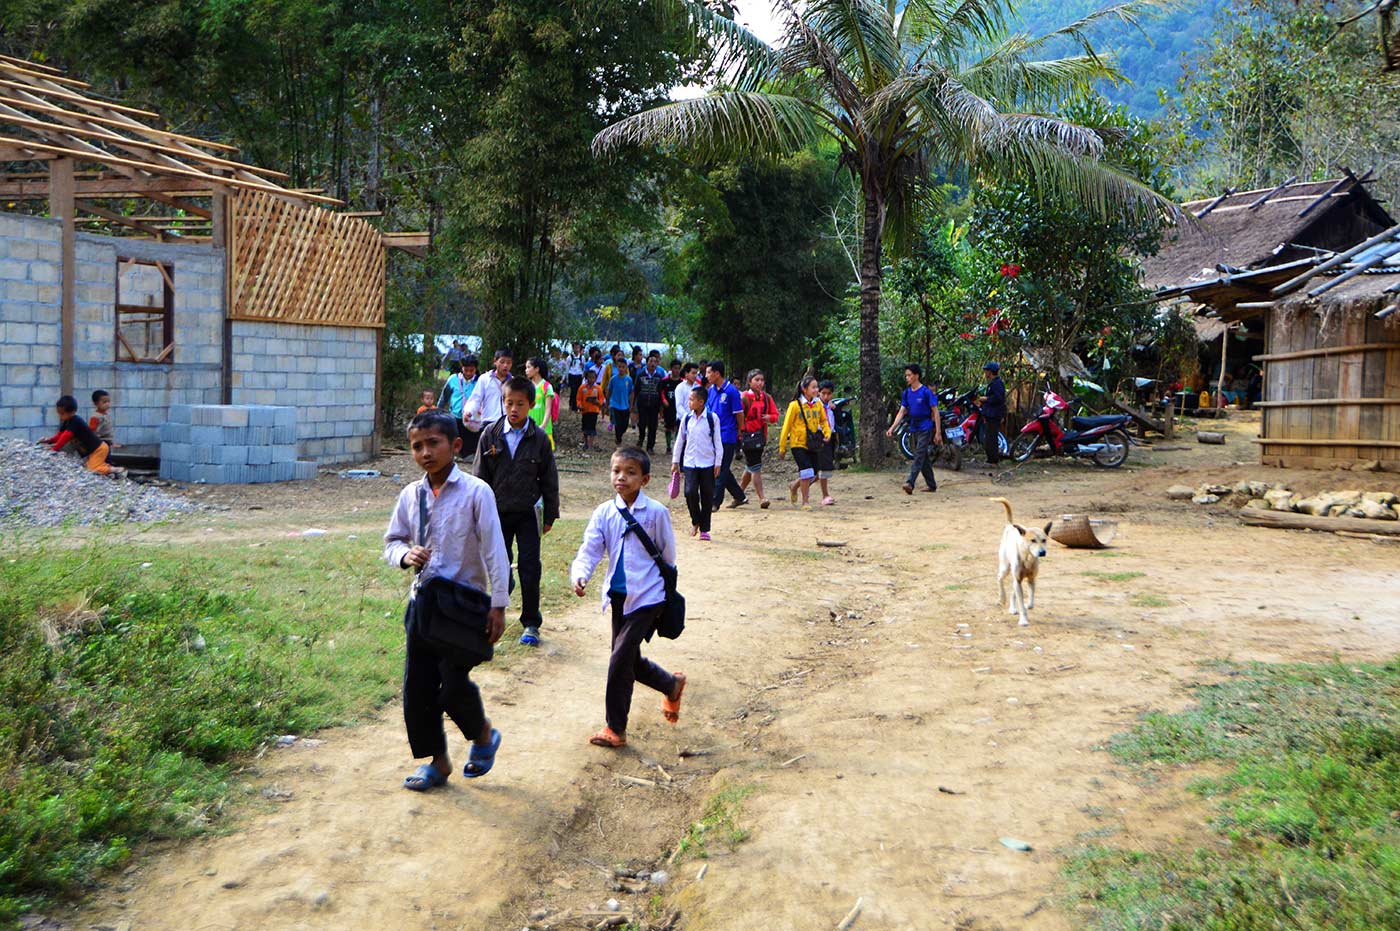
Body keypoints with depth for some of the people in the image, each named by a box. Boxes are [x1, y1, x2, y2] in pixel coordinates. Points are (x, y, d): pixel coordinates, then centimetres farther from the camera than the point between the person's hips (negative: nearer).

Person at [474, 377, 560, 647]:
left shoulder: (539, 439, -5)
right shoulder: (491, 435, -3)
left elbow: (549, 480, 2)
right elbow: (480, 477, 2)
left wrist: (550, 515, 3)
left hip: (528, 513, -1)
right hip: (498, 512, 1)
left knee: (530, 567, -2)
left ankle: (531, 622, 9)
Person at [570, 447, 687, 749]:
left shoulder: (656, 512, -9)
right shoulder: (604, 513, 0)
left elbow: (668, 555, 1)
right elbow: (589, 550, -6)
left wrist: (664, 588, 9)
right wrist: (579, 576, -26)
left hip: (646, 597, -5)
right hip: (618, 596, 5)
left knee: (620, 659, -10)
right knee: (629, 659, 13)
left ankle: (616, 729, 3)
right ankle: (672, 684, 42)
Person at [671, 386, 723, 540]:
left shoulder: (712, 418, -4)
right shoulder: (686, 418, 4)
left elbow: (718, 442, 0)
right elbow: (680, 440, 11)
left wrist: (718, 463, -3)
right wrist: (675, 461, 11)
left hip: (708, 463, -1)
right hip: (690, 462, 2)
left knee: (707, 496, 2)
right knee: (690, 492, -13)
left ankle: (704, 529, 13)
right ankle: (695, 521, 10)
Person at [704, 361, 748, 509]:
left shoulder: (731, 391, -13)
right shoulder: (711, 390, 9)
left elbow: (739, 414, -8)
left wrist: (738, 433, 2)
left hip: (727, 437, -8)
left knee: (721, 470, -3)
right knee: (720, 469, 13)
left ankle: (715, 502, 1)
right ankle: (740, 497, 25)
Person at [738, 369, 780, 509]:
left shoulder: (767, 398, 8)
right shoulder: (744, 397, -8)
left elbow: (775, 414, 12)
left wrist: (770, 417, -10)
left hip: (761, 434, 5)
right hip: (747, 435, -5)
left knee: (750, 466, 14)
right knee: (755, 467, -7)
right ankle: (761, 498, -5)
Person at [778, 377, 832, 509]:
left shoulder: (818, 404, 4)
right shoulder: (795, 405, -9)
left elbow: (823, 420, 18)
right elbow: (786, 426, -4)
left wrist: (827, 433, -3)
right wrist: (782, 447, -2)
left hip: (812, 444, 5)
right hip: (798, 444, -5)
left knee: (812, 474, 8)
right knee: (807, 472, -13)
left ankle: (794, 486, 36)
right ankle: (805, 502, 1)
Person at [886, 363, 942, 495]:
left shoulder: (926, 392, -11)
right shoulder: (907, 393, 8)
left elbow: (935, 412, -10)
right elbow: (902, 411, 8)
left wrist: (938, 432, -13)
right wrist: (892, 428, -3)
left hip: (925, 428, -7)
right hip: (913, 428, 7)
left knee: (919, 455, -14)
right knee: (924, 457, 12)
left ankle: (910, 483, -23)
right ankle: (932, 485, 21)